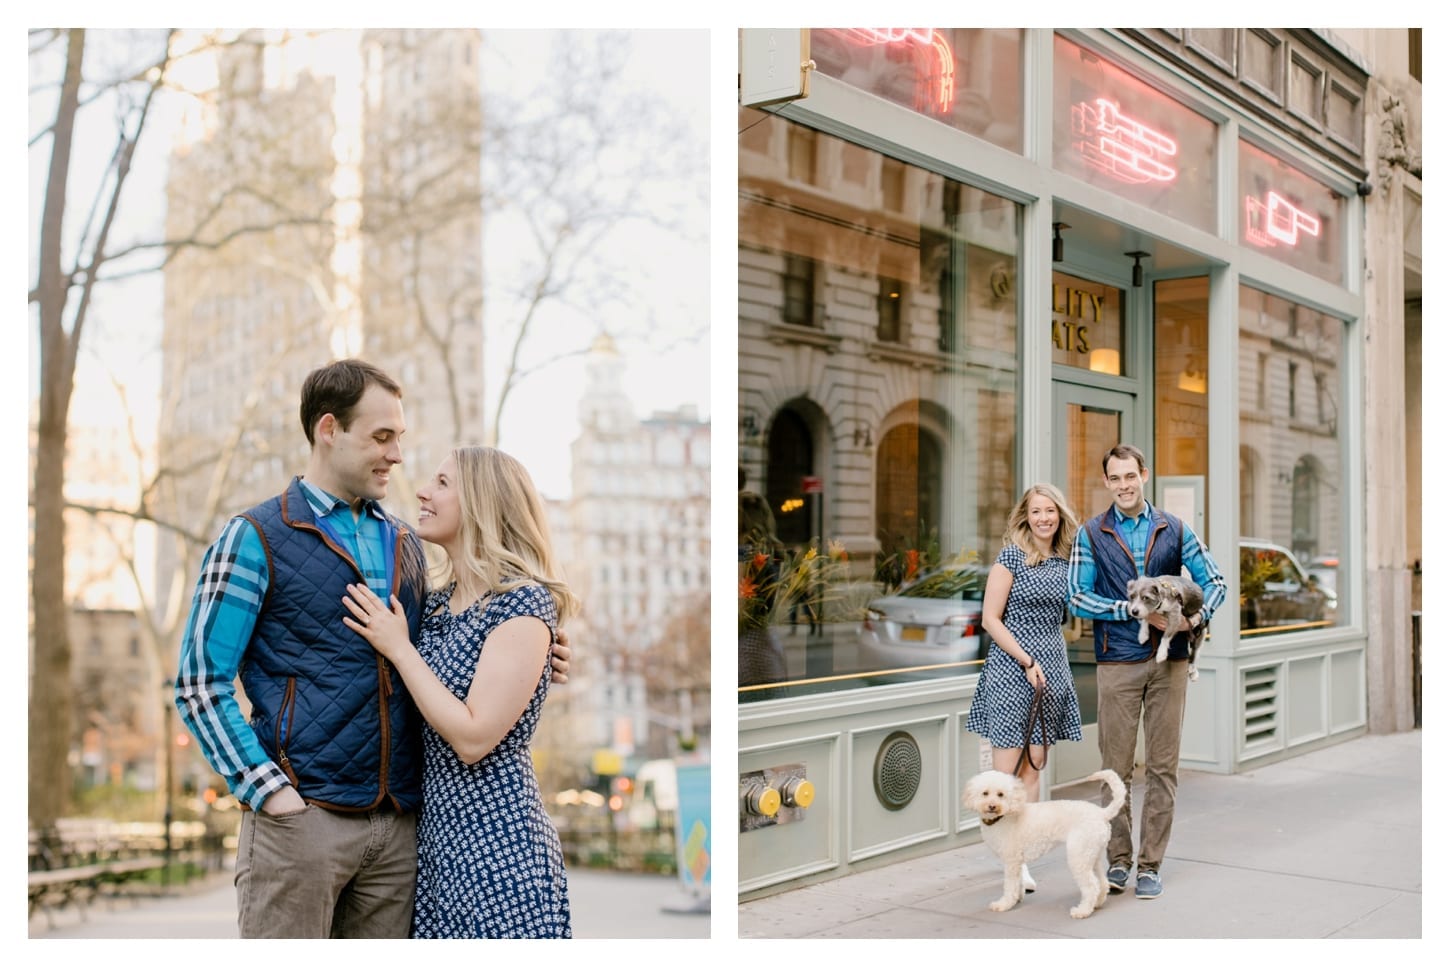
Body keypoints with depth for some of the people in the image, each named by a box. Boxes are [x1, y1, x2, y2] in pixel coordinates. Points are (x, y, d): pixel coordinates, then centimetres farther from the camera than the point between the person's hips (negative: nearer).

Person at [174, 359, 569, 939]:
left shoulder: (405, 546, 16)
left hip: (398, 826, 5)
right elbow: (200, 683, -4)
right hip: (302, 818, -5)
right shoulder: (255, 539, -1)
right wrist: (270, 791, -13)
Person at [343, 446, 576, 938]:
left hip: (494, 840, -8)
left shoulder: (524, 603, -14)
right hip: (435, 826, 8)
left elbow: (473, 738, -21)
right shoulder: (436, 602, 9)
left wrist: (398, 648, -14)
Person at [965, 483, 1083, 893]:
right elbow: (990, 619, -9)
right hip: (1011, 669, -6)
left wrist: (1051, 665, 8)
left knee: (1034, 766, 8)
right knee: (1008, 768, -3)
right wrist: (1027, 662, -13)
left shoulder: (1065, 560, 10)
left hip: (1051, 669, 6)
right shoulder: (1011, 556, -6)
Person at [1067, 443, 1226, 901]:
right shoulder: (1091, 534, 4)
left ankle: (1150, 864, 11)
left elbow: (1215, 581, 8)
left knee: (1162, 765, 3)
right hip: (1117, 663, -1)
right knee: (1116, 765, 1)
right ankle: (1118, 859, 14)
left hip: (1169, 661, 1)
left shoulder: (1174, 529, 8)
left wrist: (1197, 615, -12)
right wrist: (1136, 611, -13)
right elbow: (1077, 597, -2)